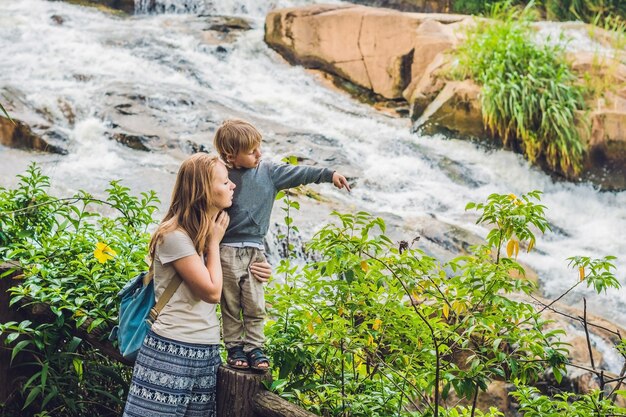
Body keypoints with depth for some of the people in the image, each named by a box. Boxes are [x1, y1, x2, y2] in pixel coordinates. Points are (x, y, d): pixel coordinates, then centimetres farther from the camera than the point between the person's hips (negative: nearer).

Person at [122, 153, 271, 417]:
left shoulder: (210, 231, 12)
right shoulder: (175, 235, -14)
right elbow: (212, 292, -15)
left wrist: (247, 271, 5)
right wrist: (214, 242, -4)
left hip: (207, 353, 8)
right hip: (171, 351, -8)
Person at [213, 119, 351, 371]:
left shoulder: (268, 172, 5)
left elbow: (297, 173, 7)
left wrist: (329, 175, 2)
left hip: (255, 249, 3)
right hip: (227, 250, -3)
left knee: (255, 305, 3)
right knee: (231, 304, 6)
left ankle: (254, 347, 12)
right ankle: (234, 347, 16)